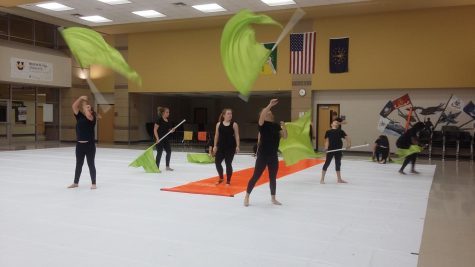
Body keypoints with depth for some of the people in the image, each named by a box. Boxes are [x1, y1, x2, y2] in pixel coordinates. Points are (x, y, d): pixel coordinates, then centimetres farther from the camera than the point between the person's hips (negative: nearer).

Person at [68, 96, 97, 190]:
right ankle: (76, 182, 25)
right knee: (78, 164, 14)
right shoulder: (79, 116, 8)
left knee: (91, 164, 1)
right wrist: (80, 98, -8)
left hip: (89, 144, -5)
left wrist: (86, 108, -11)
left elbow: (88, 115, -27)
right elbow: (74, 106, -1)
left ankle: (93, 183, 8)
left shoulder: (92, 117, -5)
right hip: (79, 144, 5)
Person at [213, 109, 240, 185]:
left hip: (230, 147, -3)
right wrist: (215, 146, 5)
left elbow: (237, 136, -3)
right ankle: (221, 178, 26)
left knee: (228, 163, 0)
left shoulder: (234, 124, -4)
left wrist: (237, 146, -9)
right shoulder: (219, 124, 3)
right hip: (221, 146, 3)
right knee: (217, 162, 2)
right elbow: (216, 135, 8)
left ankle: (228, 181, 14)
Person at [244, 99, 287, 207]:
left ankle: (273, 198, 27)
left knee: (273, 178, 13)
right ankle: (247, 197, 11)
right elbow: (262, 115, -27)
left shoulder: (276, 125, 7)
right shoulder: (262, 124, -7)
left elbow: (285, 136, 1)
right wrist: (270, 105, -31)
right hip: (262, 155, -5)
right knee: (256, 176, -1)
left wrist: (284, 127, -14)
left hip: (273, 155, 5)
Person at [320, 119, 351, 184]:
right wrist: (326, 147, -20)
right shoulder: (328, 132, 3)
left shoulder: (341, 131, 10)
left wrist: (348, 144, -16)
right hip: (331, 149, -4)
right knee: (327, 163, -1)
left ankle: (339, 179, 25)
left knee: (338, 164, 14)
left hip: (338, 150, 4)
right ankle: (322, 179, 5)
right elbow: (327, 140, -4)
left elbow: (347, 138, 2)